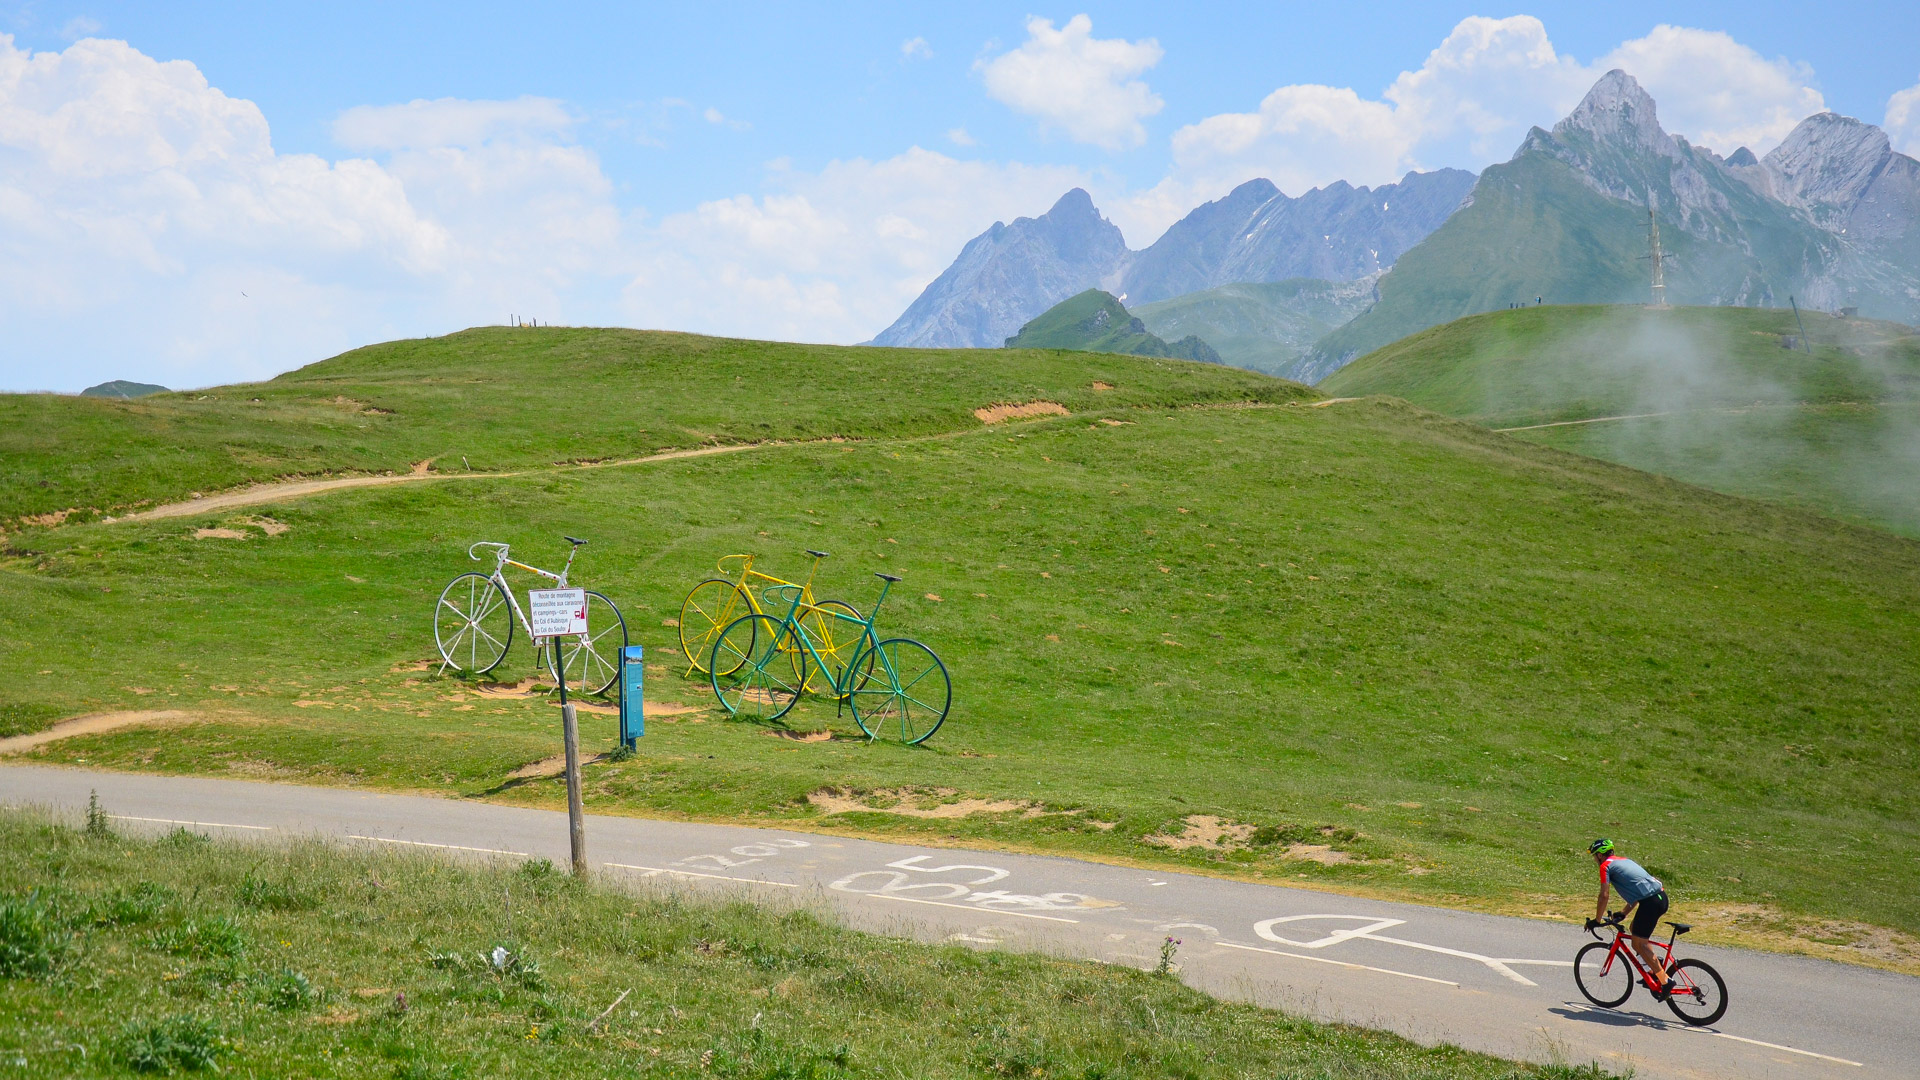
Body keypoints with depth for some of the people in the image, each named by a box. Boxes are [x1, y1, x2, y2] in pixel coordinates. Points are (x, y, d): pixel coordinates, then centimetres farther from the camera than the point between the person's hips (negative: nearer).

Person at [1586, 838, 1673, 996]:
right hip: (1662, 896, 9)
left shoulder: (1606, 866, 3)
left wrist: (1596, 920, 6)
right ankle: (1654, 969, 20)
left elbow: (1604, 896, -3)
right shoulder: (1623, 860, 27)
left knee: (1639, 944, -1)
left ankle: (1665, 981, -5)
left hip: (1650, 902, -9)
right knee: (1634, 929, 26)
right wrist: (1624, 913, 36)